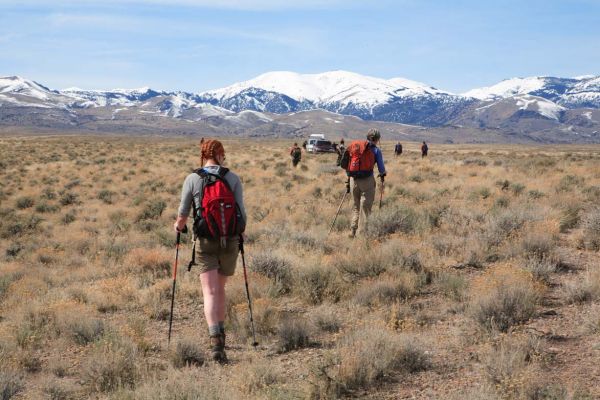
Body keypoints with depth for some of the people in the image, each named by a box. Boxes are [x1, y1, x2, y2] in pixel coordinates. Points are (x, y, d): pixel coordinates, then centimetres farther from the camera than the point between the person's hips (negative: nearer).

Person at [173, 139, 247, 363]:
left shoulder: (192, 179, -2)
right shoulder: (233, 178, 0)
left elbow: (183, 212, 3)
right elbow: (241, 211, 0)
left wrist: (178, 226, 26)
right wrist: (240, 232, 19)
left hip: (205, 241, -1)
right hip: (230, 240, 2)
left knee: (210, 292, -4)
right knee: (220, 288, 19)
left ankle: (215, 340, -19)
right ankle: (220, 332, 27)